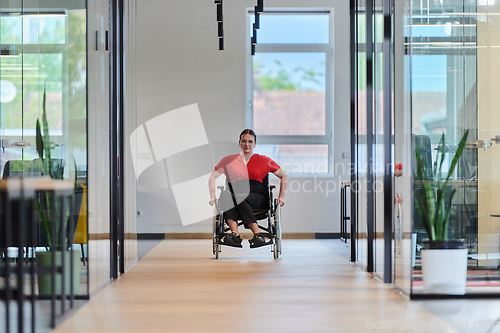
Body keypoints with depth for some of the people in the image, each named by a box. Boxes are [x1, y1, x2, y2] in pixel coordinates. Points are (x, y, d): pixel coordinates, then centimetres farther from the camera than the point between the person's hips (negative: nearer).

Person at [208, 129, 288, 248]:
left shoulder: (263, 160, 15)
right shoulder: (229, 160, 20)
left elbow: (284, 176, 19)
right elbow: (213, 177, 22)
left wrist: (281, 197, 9)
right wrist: (213, 197, 8)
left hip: (258, 197, -2)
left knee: (239, 198, -37)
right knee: (225, 194, -34)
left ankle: (258, 235, -49)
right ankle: (234, 232, -51)